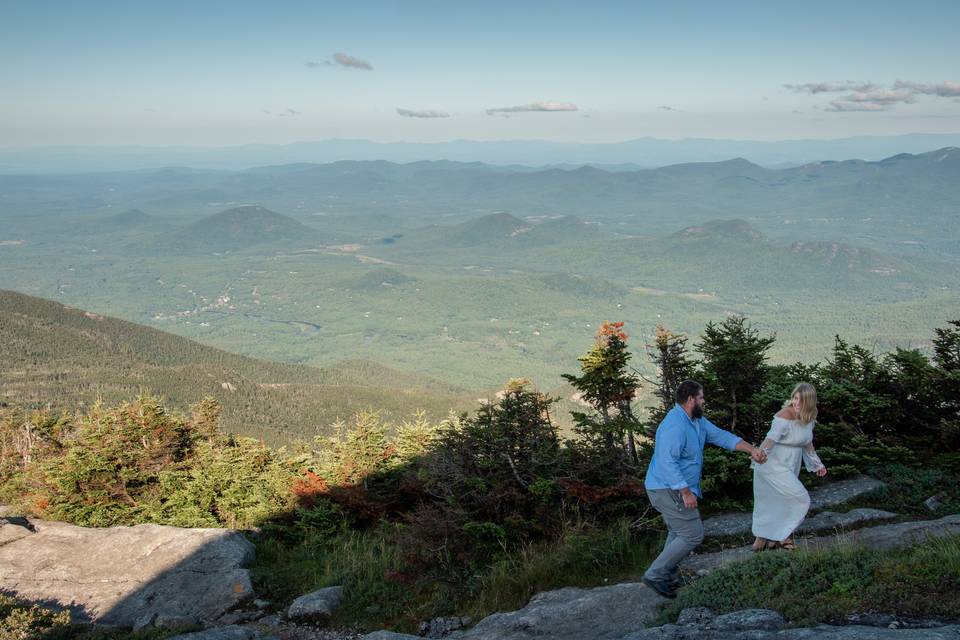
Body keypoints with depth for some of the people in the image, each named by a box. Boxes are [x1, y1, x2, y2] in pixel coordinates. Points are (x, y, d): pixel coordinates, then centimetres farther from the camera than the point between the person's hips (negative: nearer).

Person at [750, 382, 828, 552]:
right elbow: (770, 439, -33)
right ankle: (780, 537, 6)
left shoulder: (809, 417, 4)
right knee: (800, 499, -8)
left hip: (790, 466, 8)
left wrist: (817, 464, 29)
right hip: (774, 466, -8)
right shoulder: (785, 416, -22)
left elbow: (807, 442, 20)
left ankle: (762, 540, 23)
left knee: (779, 502, 13)